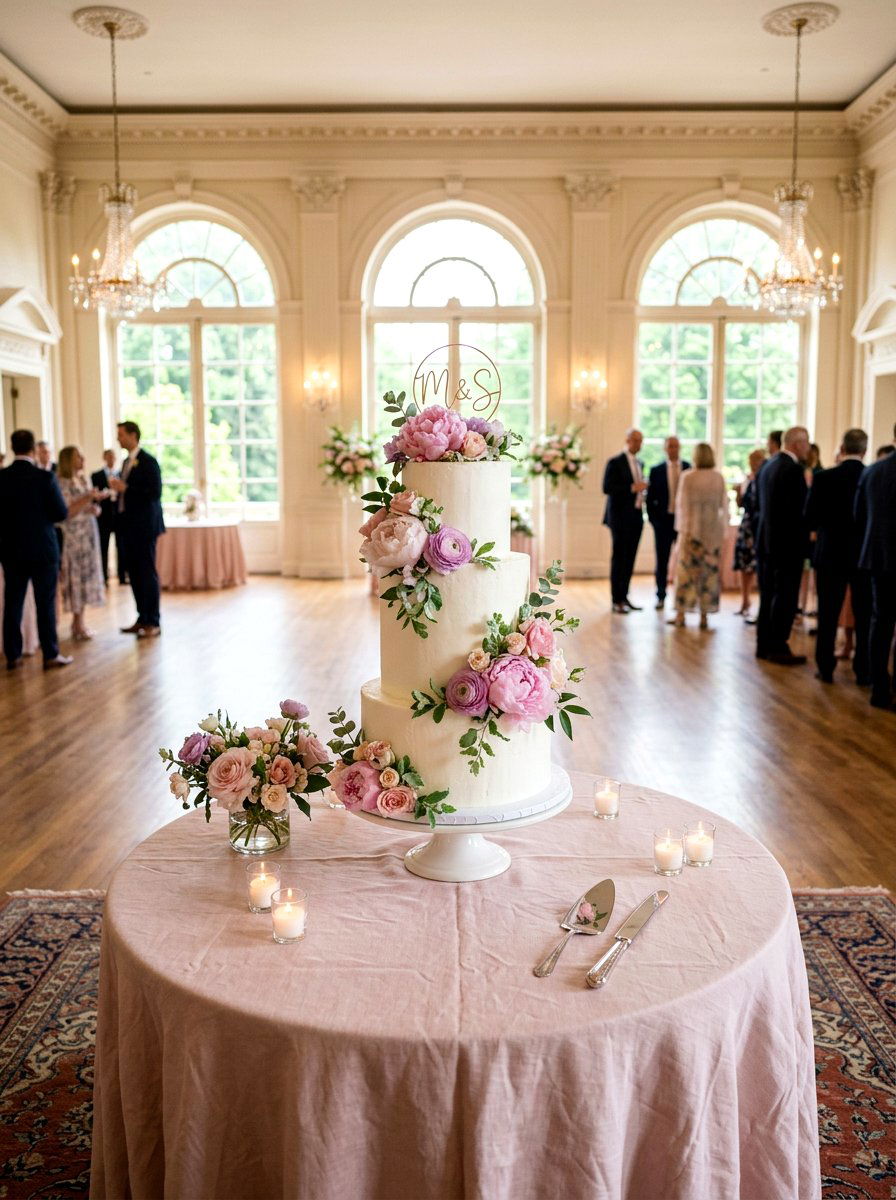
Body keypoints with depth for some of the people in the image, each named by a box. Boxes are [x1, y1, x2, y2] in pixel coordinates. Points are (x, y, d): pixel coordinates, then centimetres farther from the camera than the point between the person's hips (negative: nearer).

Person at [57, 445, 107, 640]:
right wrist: (88, 498, -22)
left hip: (89, 531, 8)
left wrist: (95, 508, -3)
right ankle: (78, 624, 3)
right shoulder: (63, 482, -12)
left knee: (87, 573, 9)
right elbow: (67, 511, -19)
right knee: (77, 575, -4)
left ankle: (79, 622, 16)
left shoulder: (83, 478, 11)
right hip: (74, 534, -8)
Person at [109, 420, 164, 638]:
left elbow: (155, 493, -18)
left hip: (144, 526, -8)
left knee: (147, 573, -4)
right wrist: (117, 488, 5)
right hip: (128, 527, 8)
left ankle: (153, 622, 1)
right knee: (134, 574, 10)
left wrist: (125, 488, -18)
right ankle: (142, 618, 17)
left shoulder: (148, 461, -10)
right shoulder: (126, 462, 16)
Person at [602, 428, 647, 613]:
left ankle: (624, 597, 15)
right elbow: (607, 488, -15)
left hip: (636, 517, 7)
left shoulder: (639, 464, 16)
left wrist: (642, 490, 5)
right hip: (620, 517, -7)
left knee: (629, 559, 8)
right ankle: (616, 601, 1)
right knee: (619, 558, -3)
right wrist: (632, 488, -20)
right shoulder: (615, 463, -7)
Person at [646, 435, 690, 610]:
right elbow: (650, 497, 5)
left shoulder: (690, 469, 3)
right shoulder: (656, 471, 4)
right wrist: (653, 518, -2)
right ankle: (661, 596, 13)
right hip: (663, 520, 1)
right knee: (662, 561, 5)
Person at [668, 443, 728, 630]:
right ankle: (704, 616, 7)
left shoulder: (688, 477, -7)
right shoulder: (719, 478, 0)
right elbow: (724, 504, 4)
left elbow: (682, 504, -3)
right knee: (710, 572, 6)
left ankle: (681, 614, 7)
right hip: (713, 531, 2)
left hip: (692, 529, -2)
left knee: (687, 571, 5)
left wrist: (681, 528, 3)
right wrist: (723, 527, 15)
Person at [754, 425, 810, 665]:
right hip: (788, 542, -8)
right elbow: (801, 508, -19)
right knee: (785, 597, -1)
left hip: (766, 539, 8)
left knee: (768, 595, 13)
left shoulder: (766, 466, 10)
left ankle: (764, 645, 18)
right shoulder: (793, 469, -16)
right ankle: (778, 648, 2)